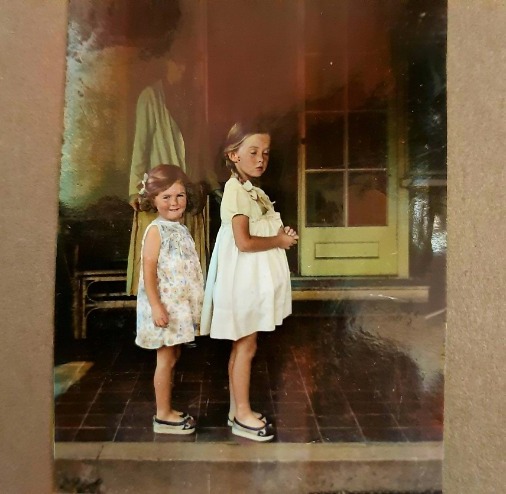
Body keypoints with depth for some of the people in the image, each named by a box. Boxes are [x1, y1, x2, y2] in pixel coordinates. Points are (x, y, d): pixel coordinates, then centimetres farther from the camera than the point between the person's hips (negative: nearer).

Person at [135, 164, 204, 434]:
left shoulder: (181, 229, 11)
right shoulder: (156, 230, -14)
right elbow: (148, 271, -18)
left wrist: (194, 303, 19)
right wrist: (156, 306, -24)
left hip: (180, 304, 8)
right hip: (164, 305, -8)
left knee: (173, 357, 15)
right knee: (166, 359, 2)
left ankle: (168, 410, 28)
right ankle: (163, 415, 16)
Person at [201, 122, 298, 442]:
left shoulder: (253, 190, 13)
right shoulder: (235, 189, -15)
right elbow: (243, 242, -24)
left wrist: (282, 234, 1)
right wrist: (280, 240, -12)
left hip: (257, 278, 9)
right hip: (244, 278, -9)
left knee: (243, 346, 15)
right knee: (246, 346, 2)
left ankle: (239, 409, 28)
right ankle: (242, 415, 18)